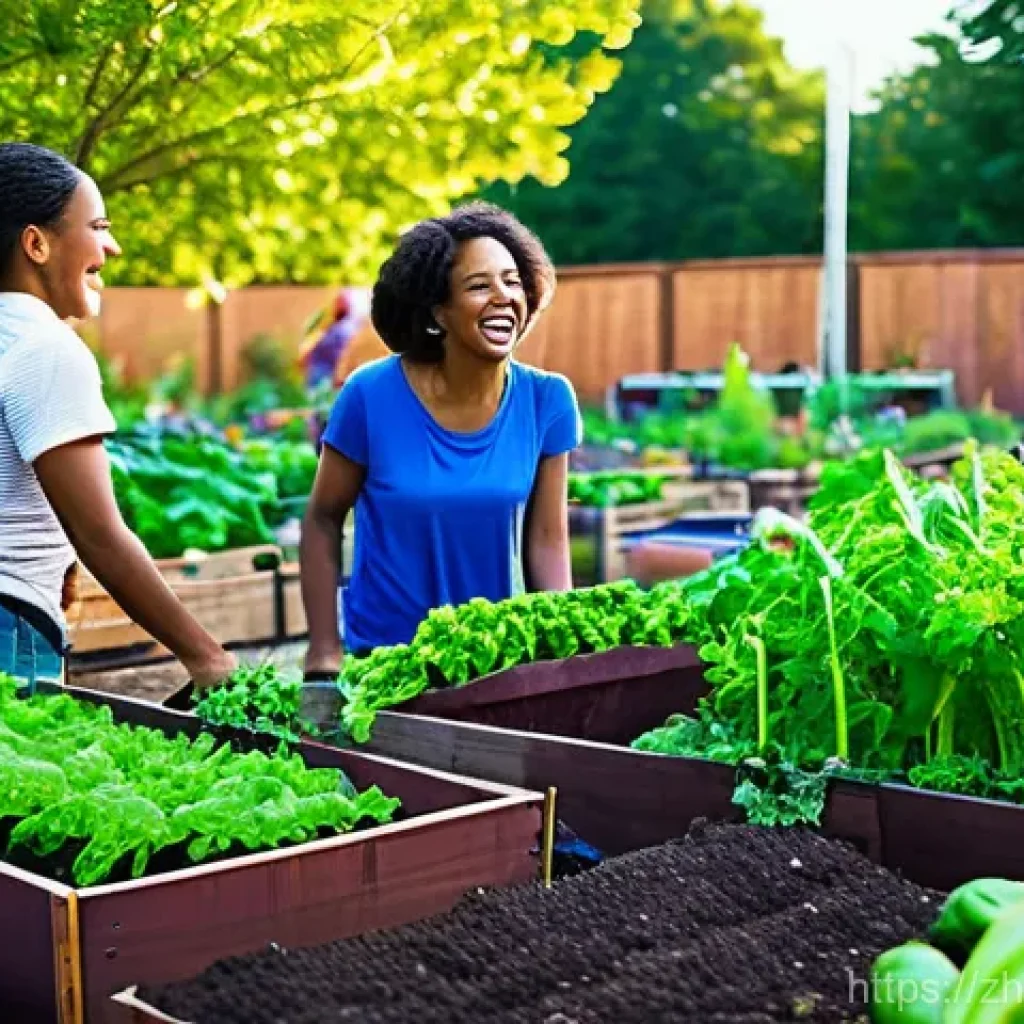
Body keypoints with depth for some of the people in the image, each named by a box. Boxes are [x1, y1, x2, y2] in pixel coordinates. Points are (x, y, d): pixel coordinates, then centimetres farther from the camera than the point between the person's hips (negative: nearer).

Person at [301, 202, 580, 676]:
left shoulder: (547, 401, -9)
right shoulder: (372, 394, -16)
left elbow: (547, 539, -3)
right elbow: (323, 521, -6)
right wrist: (324, 653, -9)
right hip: (381, 653, -2)